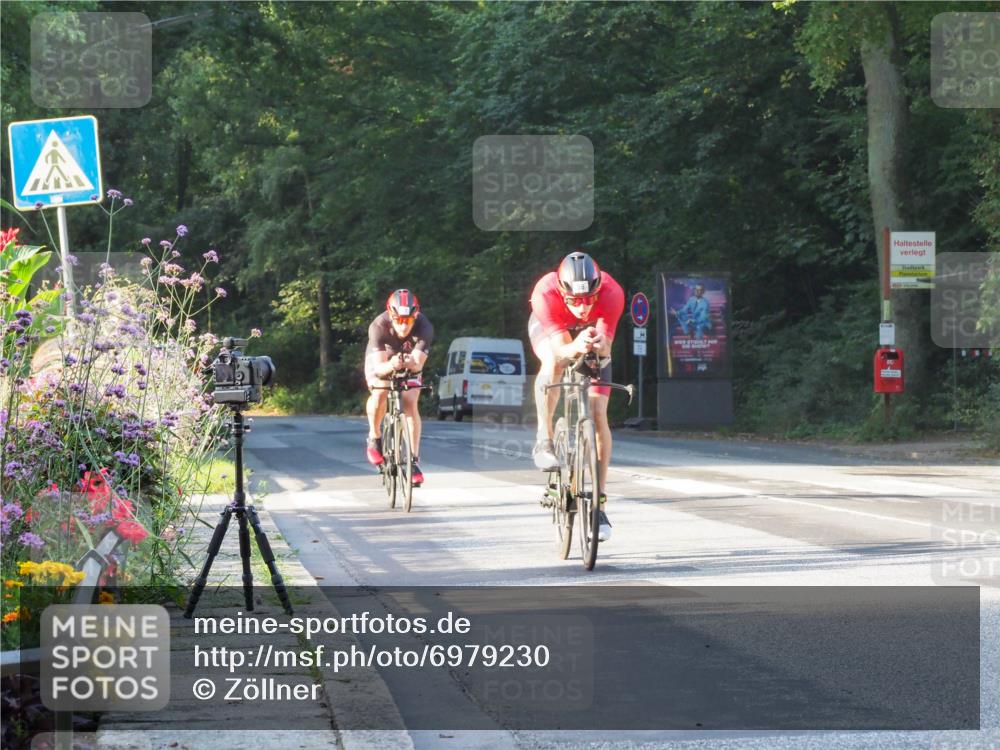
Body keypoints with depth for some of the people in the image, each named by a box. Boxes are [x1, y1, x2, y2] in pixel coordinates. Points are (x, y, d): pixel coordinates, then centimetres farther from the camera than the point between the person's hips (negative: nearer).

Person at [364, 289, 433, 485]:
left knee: (411, 404, -16)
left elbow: (418, 364, -38)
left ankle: (415, 460, -10)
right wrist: (391, 365, -62)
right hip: (381, 360, -1)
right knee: (379, 394, -28)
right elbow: (379, 367, -40)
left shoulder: (424, 328, -34)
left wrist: (410, 363, -61)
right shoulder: (379, 326, -36)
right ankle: (374, 438, -3)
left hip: (410, 363, 1)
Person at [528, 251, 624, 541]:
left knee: (598, 414, -10)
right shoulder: (545, 293, -41)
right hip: (549, 328, -1)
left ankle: (599, 503, -3)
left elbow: (606, 346, -39)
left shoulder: (612, 293, -38)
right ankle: (544, 439, -22)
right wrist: (576, 348, -66)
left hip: (592, 334, 1)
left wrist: (599, 345, -63)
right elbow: (560, 348, -44)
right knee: (553, 361, -38)